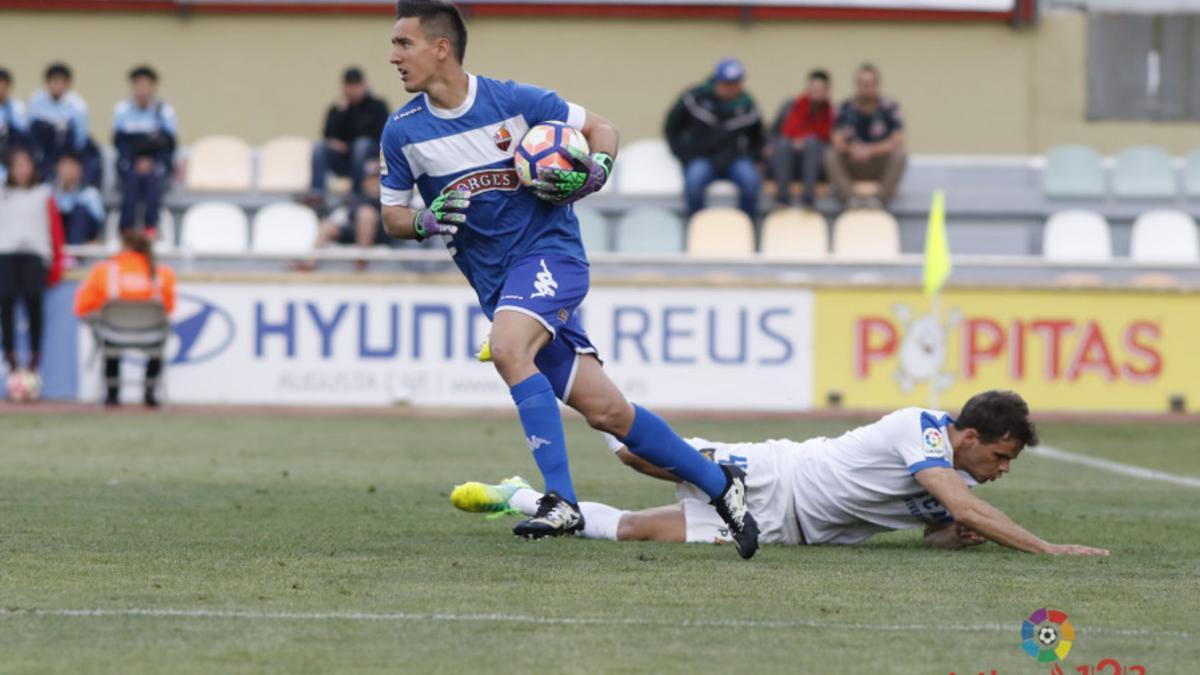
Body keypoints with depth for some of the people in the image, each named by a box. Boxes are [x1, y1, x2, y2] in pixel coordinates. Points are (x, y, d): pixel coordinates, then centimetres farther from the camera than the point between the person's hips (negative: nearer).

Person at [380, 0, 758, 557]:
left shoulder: (512, 101, -8)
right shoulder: (402, 131, 1)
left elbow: (600, 129, 4)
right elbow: (391, 216, 11)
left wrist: (596, 172, -16)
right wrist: (425, 222, -11)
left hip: (549, 252, -4)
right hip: (496, 282, 4)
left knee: (506, 348, -33)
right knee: (605, 411, 0)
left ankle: (561, 501, -31)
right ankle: (719, 484, 15)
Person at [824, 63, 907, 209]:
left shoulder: (890, 108, -8)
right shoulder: (846, 108, -4)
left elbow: (897, 141, -17)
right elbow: (838, 143, -10)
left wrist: (870, 150, -29)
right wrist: (852, 149, -32)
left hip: (881, 165, -1)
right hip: (853, 166, 1)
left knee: (899, 156, -31)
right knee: (831, 156, -26)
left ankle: (881, 199, -29)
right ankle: (850, 198, -33)